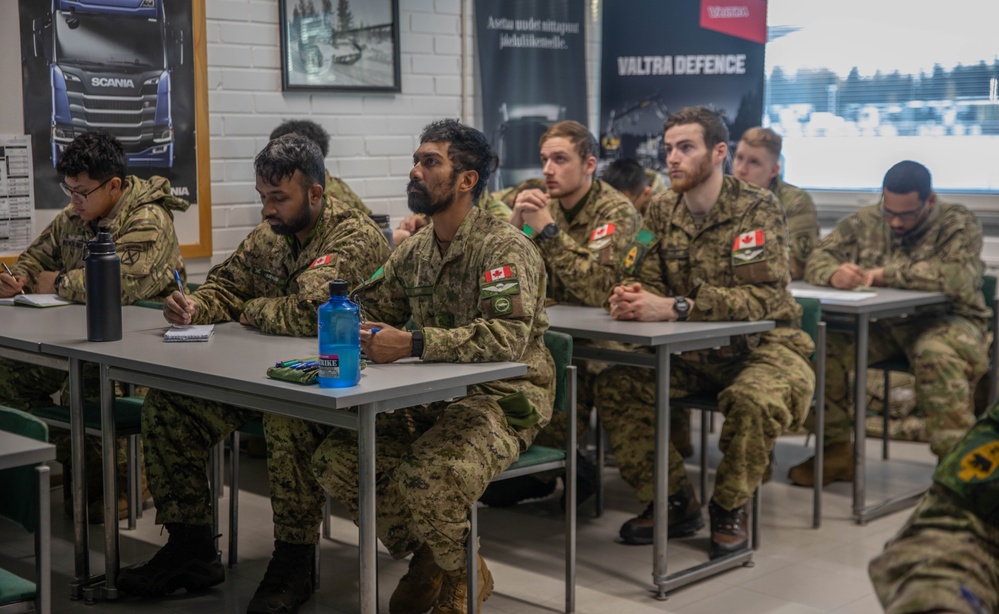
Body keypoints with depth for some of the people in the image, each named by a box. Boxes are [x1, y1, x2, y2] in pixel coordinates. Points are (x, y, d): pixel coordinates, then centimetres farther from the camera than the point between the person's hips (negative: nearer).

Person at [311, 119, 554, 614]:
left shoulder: (504, 248, -15)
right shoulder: (414, 250, 9)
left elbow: (507, 335, -29)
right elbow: (373, 309, 19)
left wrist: (412, 344, -36)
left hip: (501, 398, -7)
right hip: (431, 396, 8)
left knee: (428, 479, -32)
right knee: (336, 459, -8)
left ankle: (464, 574, 2)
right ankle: (423, 557, 13)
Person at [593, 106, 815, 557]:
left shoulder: (757, 209, -16)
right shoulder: (662, 210, 4)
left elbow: (762, 298, -27)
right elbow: (643, 278, 2)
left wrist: (675, 308, -38)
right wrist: (629, 298, -26)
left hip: (760, 345, -6)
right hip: (690, 351, 6)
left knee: (754, 400, -37)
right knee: (613, 385, -14)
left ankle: (730, 509, -8)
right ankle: (675, 503, 1)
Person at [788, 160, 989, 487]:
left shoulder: (958, 224, -6)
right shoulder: (865, 222, 6)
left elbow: (959, 278, -25)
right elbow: (817, 260, 3)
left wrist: (887, 274, -23)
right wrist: (834, 274, -23)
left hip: (945, 321, -4)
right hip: (883, 324, 4)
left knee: (937, 354, -38)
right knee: (824, 340, -21)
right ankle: (836, 451, -9)